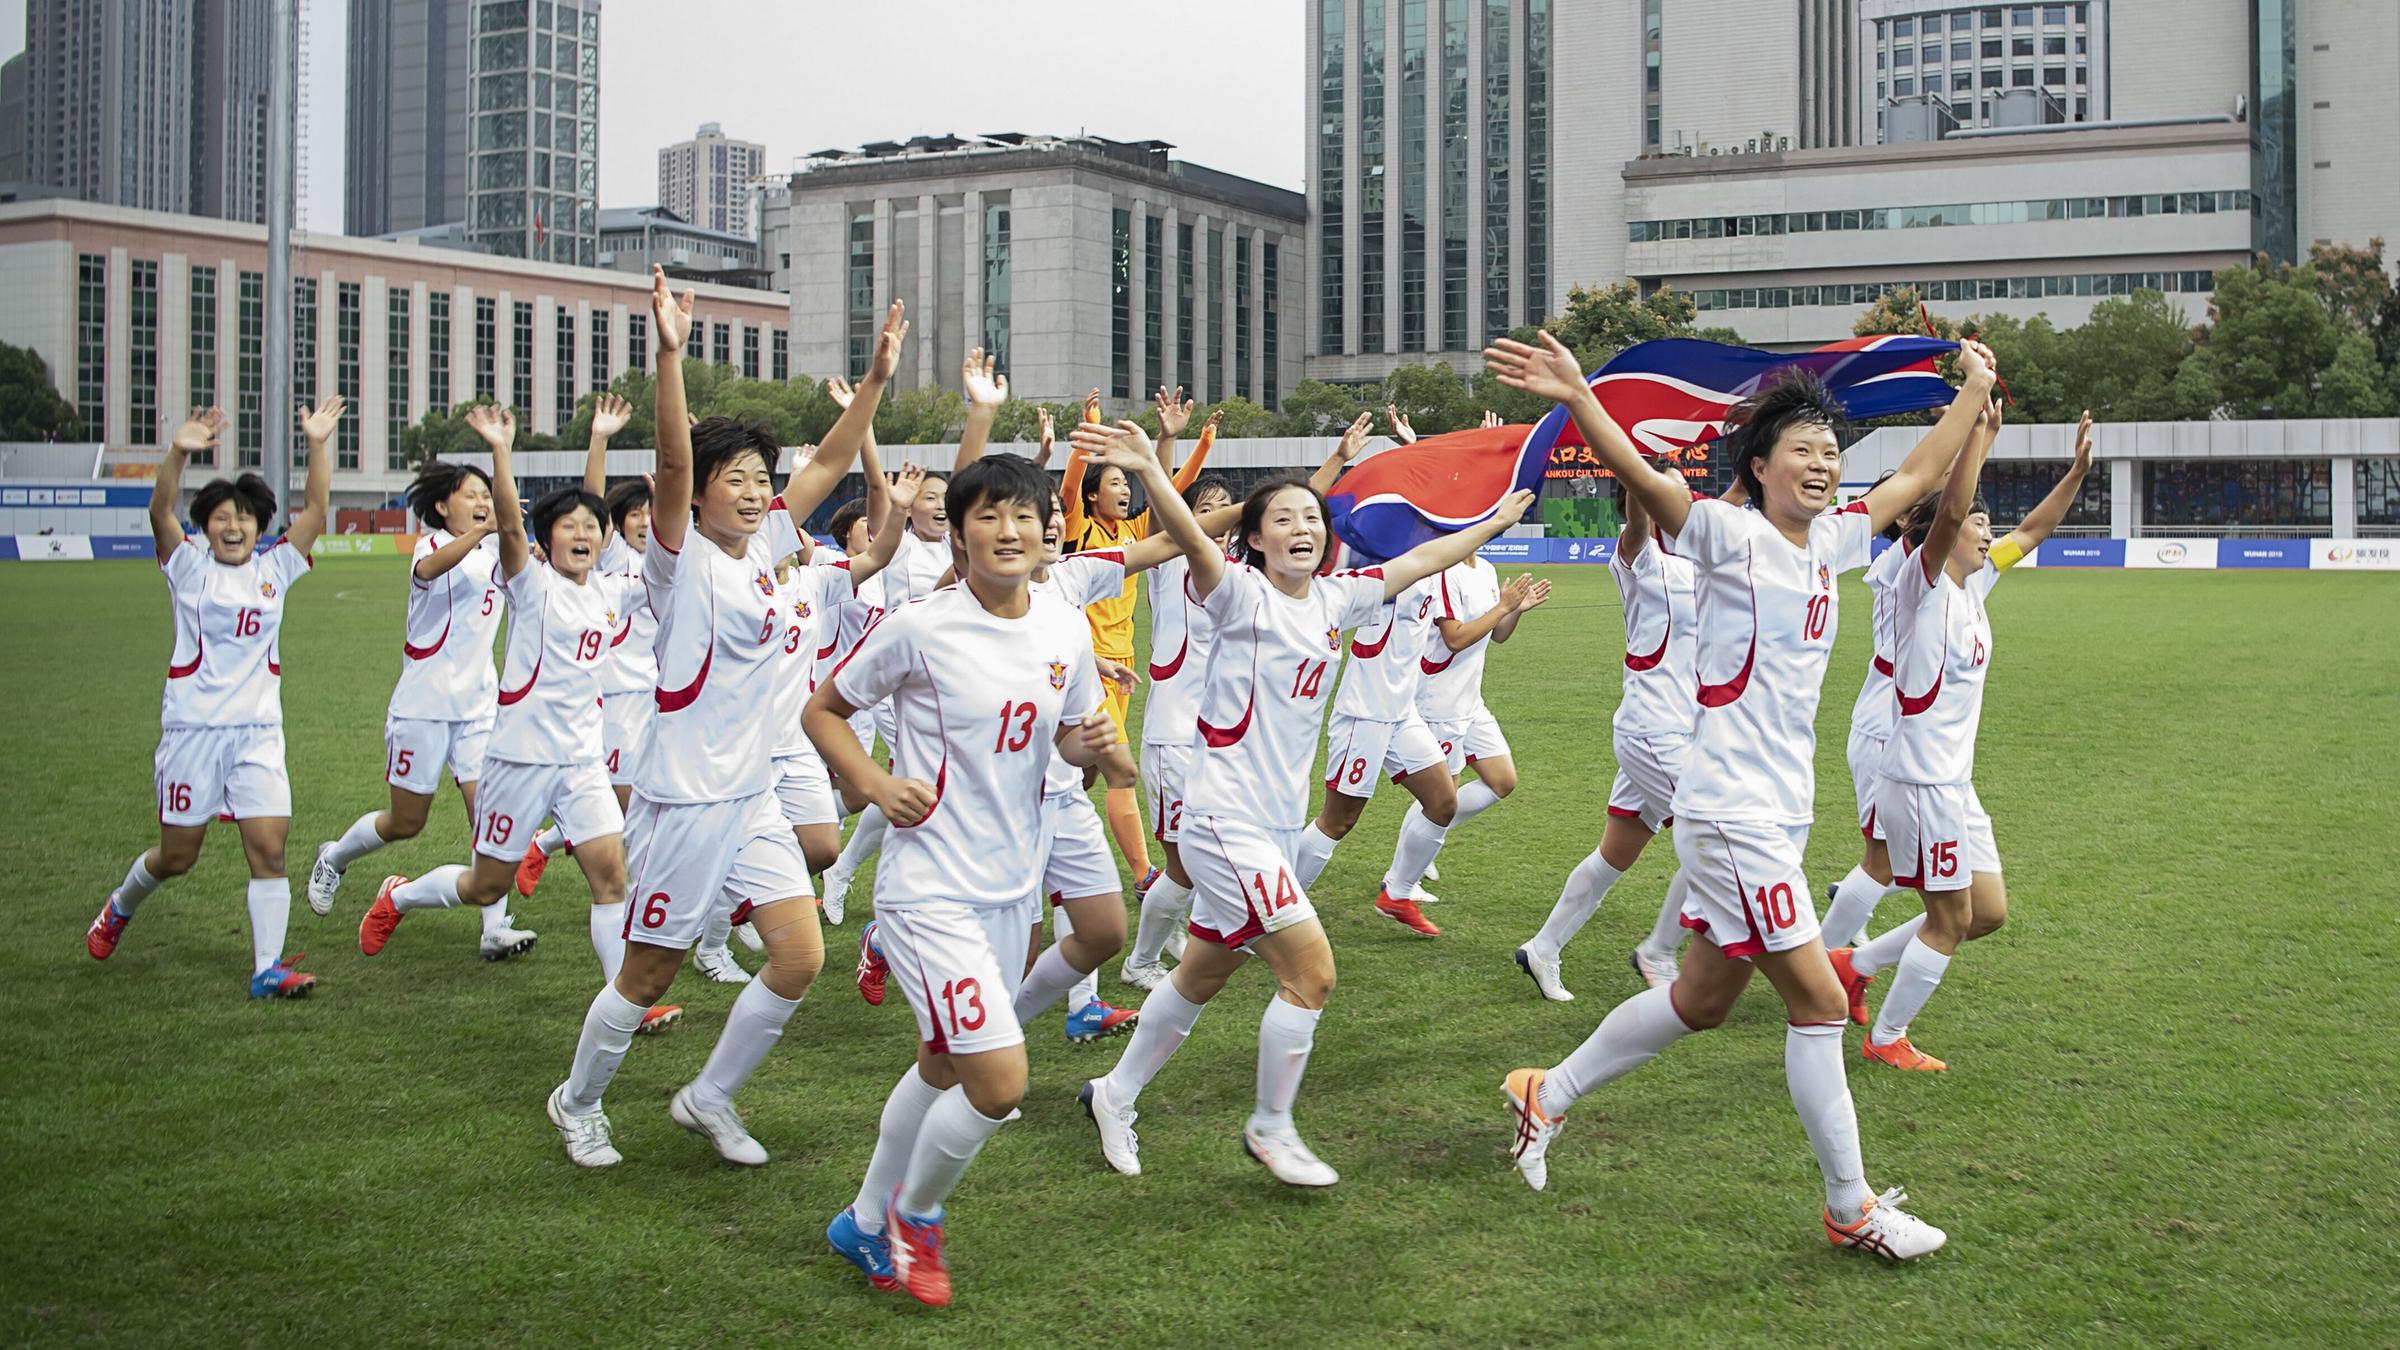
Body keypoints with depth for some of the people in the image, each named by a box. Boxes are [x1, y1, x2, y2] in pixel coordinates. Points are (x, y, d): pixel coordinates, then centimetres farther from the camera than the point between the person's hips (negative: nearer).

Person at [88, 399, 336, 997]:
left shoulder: (275, 567, 7)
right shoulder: (188, 565, 0)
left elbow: (315, 509, -2)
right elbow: (161, 512, -17)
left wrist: (317, 445, -14)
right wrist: (177, 454, -33)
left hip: (258, 732, 2)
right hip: (192, 728, -2)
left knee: (269, 848, -9)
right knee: (177, 855, 9)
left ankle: (267, 968, -5)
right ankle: (119, 907, 40)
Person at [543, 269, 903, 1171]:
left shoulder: (761, 552, 7)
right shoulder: (682, 557, -11)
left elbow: (828, 465, 9)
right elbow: (673, 462, -28)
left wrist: (877, 379, 2)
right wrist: (671, 354, -39)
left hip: (753, 797, 7)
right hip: (683, 798, -7)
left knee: (800, 958, 1)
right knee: (649, 975, 5)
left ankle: (708, 1100, 20)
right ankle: (578, 1103, 30)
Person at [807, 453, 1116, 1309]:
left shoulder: (1068, 630, 0)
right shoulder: (919, 628, -15)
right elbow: (822, 710, -3)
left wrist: (1089, 744, -8)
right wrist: (878, 785, -16)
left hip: (1009, 885, 7)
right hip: (930, 887, -7)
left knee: (941, 1069, 20)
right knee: (999, 1082, -14)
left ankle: (867, 1224, 42)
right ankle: (915, 1214, 15)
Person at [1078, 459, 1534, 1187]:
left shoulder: (1334, 599, 7)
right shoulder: (1241, 593, -13)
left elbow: (1419, 560, 20)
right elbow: (1190, 538, -32)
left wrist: (1495, 521, 30)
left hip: (1276, 821, 8)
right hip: (1227, 820, -8)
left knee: (1202, 977, 18)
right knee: (1310, 972, -9)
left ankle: (1116, 1095, 35)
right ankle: (1270, 1129, 9)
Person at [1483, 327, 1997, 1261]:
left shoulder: (1831, 541, 11)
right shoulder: (1730, 533, -12)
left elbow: (1918, 474, 26)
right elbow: (1643, 479, -28)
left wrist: (1974, 388, 30)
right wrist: (1577, 399, -44)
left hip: (1780, 813, 9)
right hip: (1730, 810, -9)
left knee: (1703, 999, 17)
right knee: (1818, 1002, -2)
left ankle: (1547, 1096, 31)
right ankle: (1851, 1209, 12)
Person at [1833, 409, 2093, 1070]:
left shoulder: (1973, 582, 11)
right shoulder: (1926, 580, -12)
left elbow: (2032, 531, 21)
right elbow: (1948, 510, -30)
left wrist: (2078, 469, 11)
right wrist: (1980, 433, -34)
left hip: (1955, 781, 9)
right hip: (1921, 780, -9)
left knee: (1989, 912, 13)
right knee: (1950, 920, 0)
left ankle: (1855, 964, 23)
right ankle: (1886, 1038, 15)